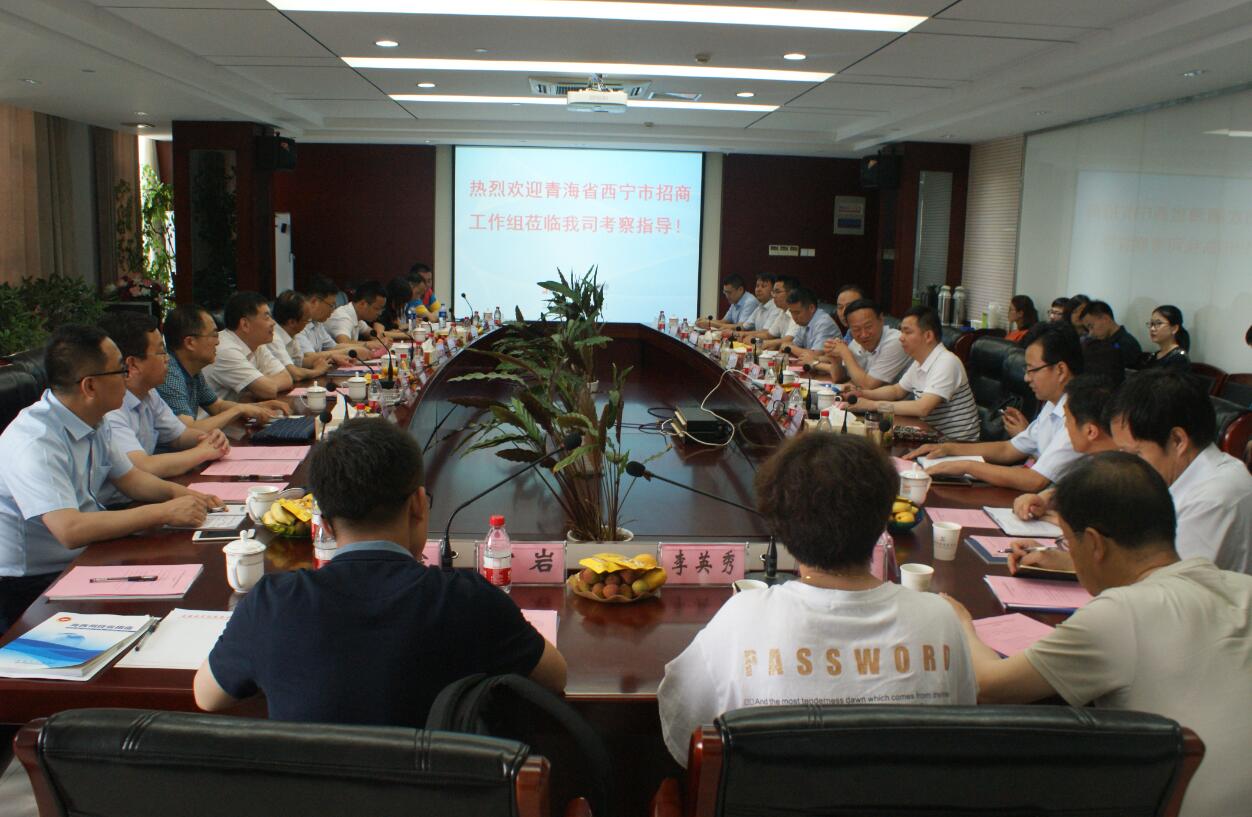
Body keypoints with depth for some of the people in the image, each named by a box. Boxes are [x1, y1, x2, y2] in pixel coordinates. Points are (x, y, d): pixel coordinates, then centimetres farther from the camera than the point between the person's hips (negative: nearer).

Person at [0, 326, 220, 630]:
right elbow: (70, 530, -35)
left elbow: (129, 477, 16)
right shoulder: (35, 443, -26)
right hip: (35, 587, -8)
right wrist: (164, 512, -30)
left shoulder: (92, 423, 2)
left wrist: (176, 491, -5)